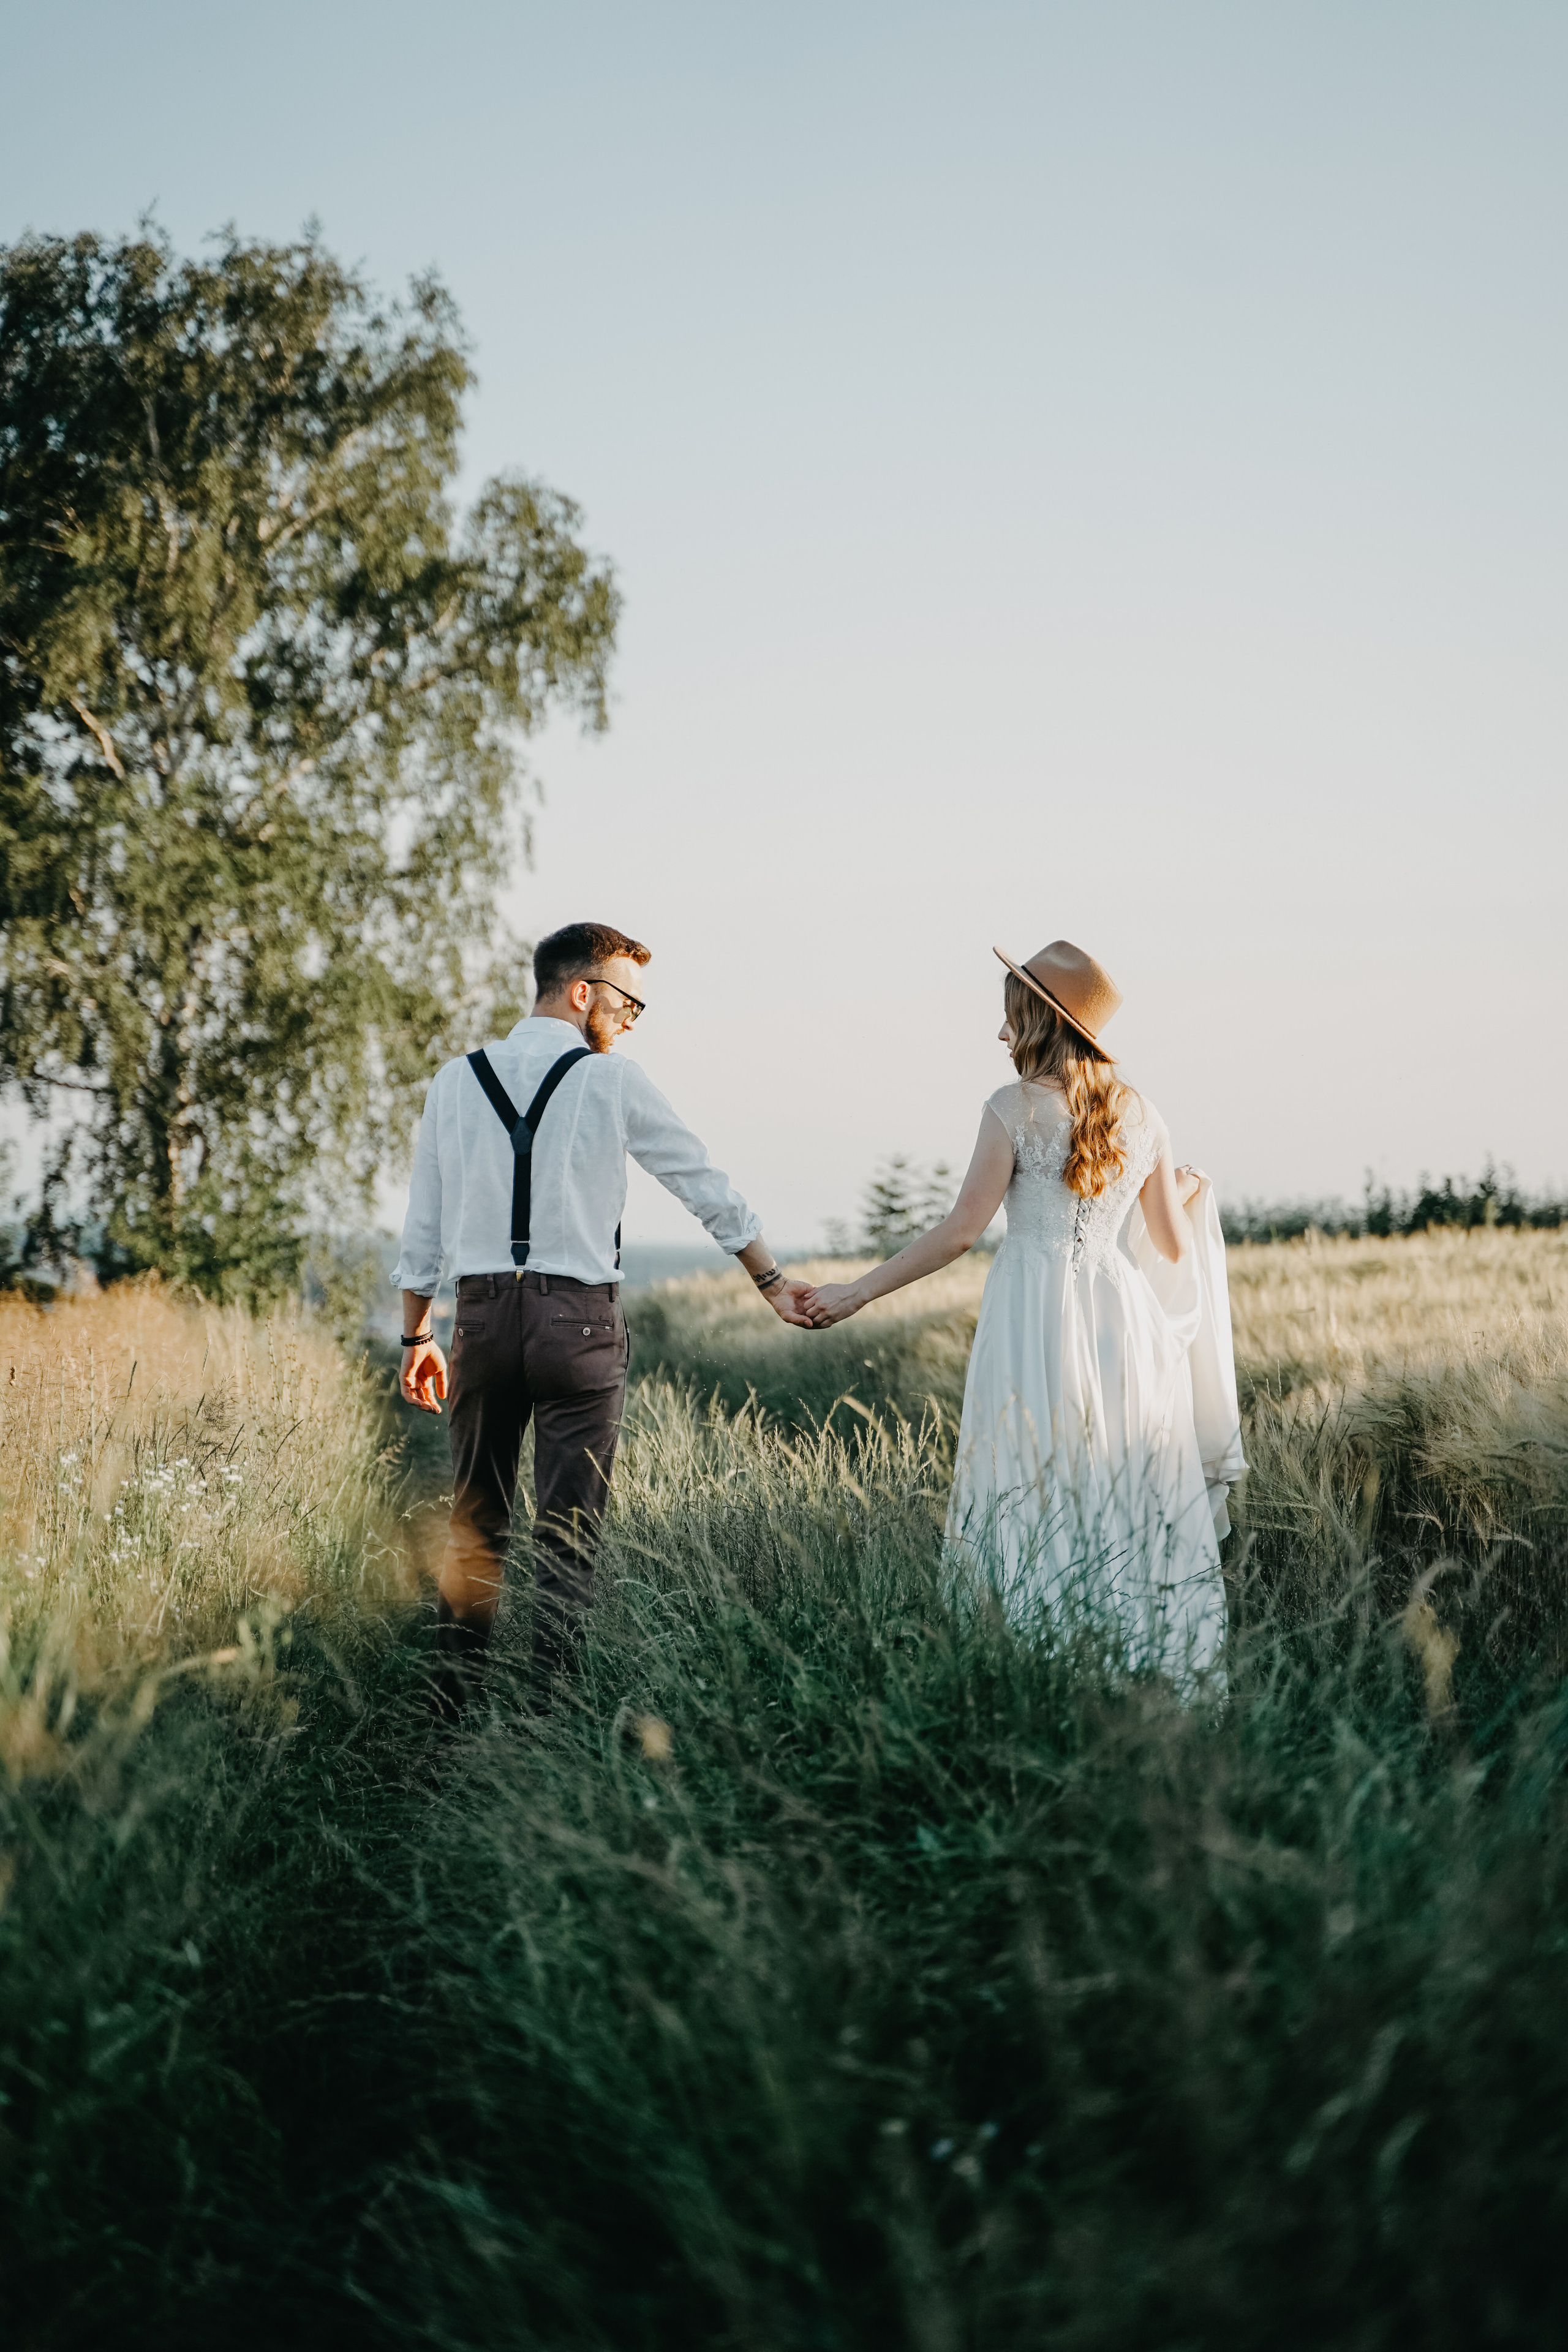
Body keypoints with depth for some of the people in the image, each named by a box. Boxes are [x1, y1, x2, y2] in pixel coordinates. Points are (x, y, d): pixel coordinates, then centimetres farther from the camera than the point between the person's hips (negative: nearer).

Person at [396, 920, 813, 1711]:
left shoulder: (454, 1082, 7)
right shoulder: (612, 1081, -4)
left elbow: (423, 1224, 10)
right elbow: (705, 1184, 4)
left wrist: (416, 1333, 20)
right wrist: (772, 1282, 13)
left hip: (483, 1316, 4)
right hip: (578, 1320, -3)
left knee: (473, 1520, 14)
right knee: (568, 1530, 1)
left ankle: (450, 1699, 19)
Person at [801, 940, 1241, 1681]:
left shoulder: (1016, 1108, -6)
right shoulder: (1140, 1115, 8)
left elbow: (960, 1231, -8)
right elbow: (1173, 1247, 12)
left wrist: (859, 1292, -1)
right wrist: (1188, 1195, 35)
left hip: (1036, 1322, -4)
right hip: (1122, 1319, 4)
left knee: (1039, 1508, 1)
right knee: (1134, 1507, 8)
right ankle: (1152, 1668, 10)